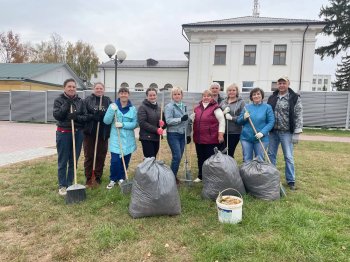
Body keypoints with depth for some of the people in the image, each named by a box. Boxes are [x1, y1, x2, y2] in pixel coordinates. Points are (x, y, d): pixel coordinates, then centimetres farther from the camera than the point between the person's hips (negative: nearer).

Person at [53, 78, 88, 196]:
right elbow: (56, 115, -12)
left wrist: (77, 117, -18)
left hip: (78, 133, 3)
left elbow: (85, 117, 2)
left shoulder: (80, 101, 6)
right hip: (63, 133, -3)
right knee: (62, 161, 3)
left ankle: (70, 184, 22)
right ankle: (62, 186, 14)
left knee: (74, 161, 9)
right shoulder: (59, 100, 0)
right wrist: (67, 104, -19)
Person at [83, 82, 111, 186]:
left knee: (101, 156, 8)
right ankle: (88, 178, 16)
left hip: (103, 134, 2)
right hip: (90, 133, -1)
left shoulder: (108, 101, 8)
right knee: (89, 155, 5)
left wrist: (103, 116, -13)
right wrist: (93, 116, -20)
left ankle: (98, 176, 23)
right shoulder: (87, 100, 2)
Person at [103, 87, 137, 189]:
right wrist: (112, 111, -19)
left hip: (128, 139, 2)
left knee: (125, 160, 9)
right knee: (115, 161, -6)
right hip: (116, 138, -2)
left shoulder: (133, 108, 2)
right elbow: (106, 121, -5)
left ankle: (121, 178, 30)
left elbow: (135, 123, -3)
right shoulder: (113, 106, 0)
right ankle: (112, 179, 16)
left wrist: (123, 124, -16)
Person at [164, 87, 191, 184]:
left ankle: (174, 175, 23)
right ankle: (172, 176, 7)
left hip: (182, 134, 6)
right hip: (173, 134, -6)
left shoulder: (184, 106, 13)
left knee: (179, 156, 9)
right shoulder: (169, 107, -6)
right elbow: (168, 121, -17)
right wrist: (181, 119, -24)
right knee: (177, 156, -9)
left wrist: (188, 134, 14)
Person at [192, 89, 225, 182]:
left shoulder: (215, 108, -7)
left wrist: (220, 134, -12)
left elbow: (222, 120, -7)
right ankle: (200, 176, 29)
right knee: (200, 158, 15)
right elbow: (192, 119, 22)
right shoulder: (197, 108, 11)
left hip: (211, 139, -6)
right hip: (199, 139, 6)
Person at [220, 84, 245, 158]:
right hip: (223, 131, 4)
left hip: (235, 132, -4)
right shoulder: (223, 102, 11)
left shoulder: (241, 102, -1)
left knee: (229, 153, 2)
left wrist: (232, 118, -17)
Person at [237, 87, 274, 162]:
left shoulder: (267, 107, 0)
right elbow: (239, 121, 8)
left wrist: (262, 133, -18)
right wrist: (244, 118, -13)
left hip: (261, 139, -2)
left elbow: (271, 122, -6)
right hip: (246, 138, 2)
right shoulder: (247, 107, 7)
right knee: (247, 160, 10)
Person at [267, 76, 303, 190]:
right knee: (271, 155, 11)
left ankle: (291, 181, 14)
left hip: (286, 132, -4)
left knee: (289, 157, 2)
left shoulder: (295, 98, -5)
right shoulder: (272, 98, 8)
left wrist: (296, 133, -13)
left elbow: (298, 116, -8)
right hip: (273, 132, 4)